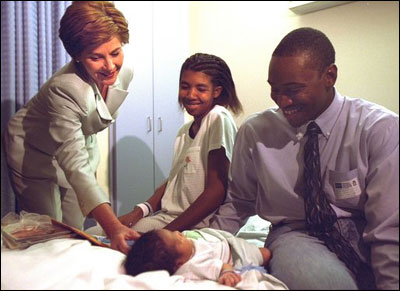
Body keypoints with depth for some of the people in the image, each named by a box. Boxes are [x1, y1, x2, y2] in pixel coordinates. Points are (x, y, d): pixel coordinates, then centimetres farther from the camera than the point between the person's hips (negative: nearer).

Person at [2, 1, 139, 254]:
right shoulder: (65, 88, -39)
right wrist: (112, 226, -55)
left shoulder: (124, 74, -18)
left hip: (81, 145, 6)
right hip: (33, 153, -5)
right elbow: (75, 165, -45)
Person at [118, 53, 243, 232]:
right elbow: (173, 180, 13)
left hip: (197, 224, -7)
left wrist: (167, 232, -17)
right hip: (168, 216, 7)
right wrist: (139, 211, -4)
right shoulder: (185, 131, 14)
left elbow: (216, 190, -17)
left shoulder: (219, 119, -12)